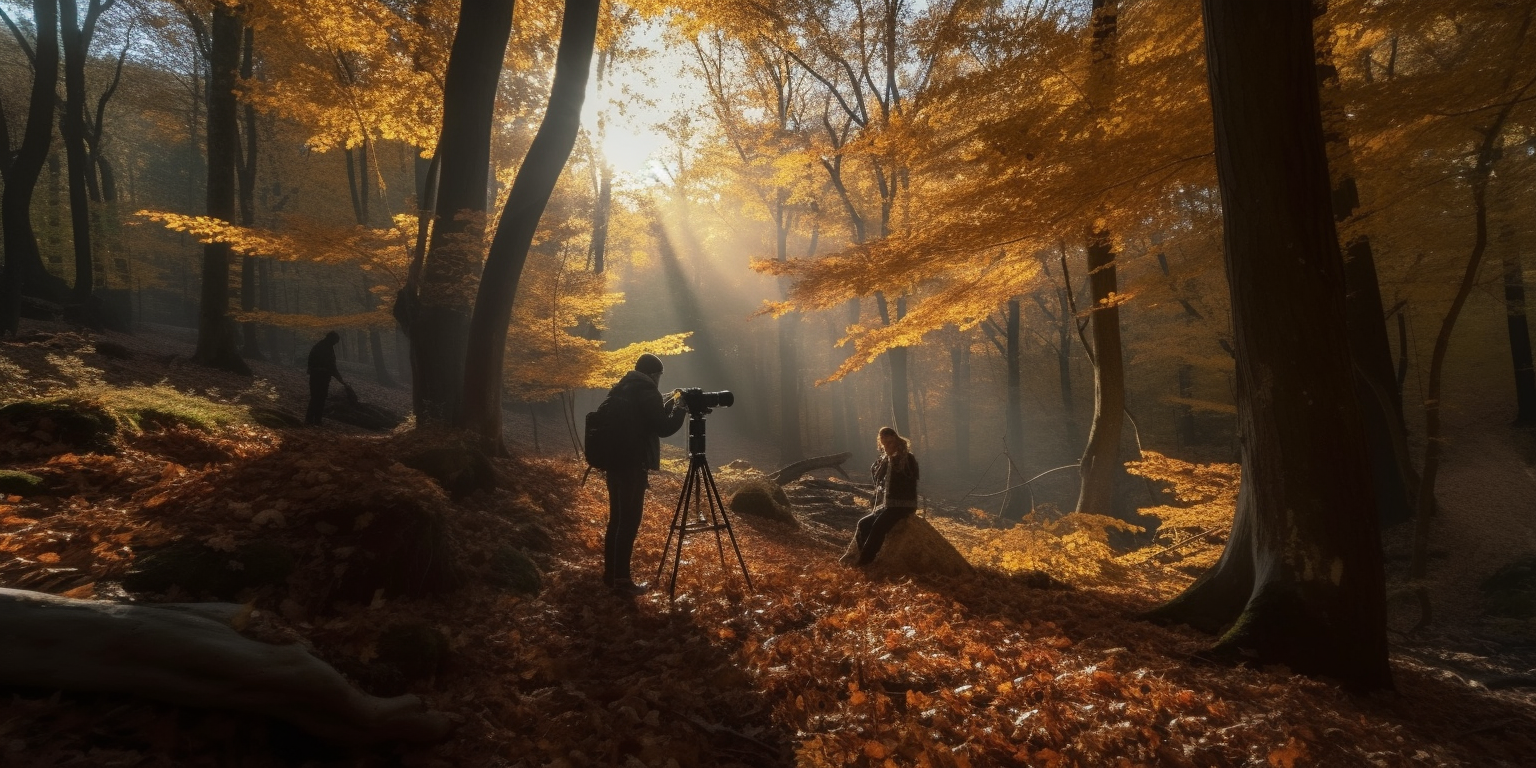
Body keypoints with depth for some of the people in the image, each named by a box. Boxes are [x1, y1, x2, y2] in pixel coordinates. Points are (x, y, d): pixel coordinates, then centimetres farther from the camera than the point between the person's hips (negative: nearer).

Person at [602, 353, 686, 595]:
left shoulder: (620, 390, 15)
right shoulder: (647, 392, -11)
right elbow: (663, 428, -13)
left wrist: (668, 406, 19)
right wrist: (679, 408, 2)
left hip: (615, 462, 9)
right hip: (633, 465, -9)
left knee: (617, 519, 14)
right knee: (629, 522, -5)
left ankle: (610, 574, 20)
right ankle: (622, 579, -4)